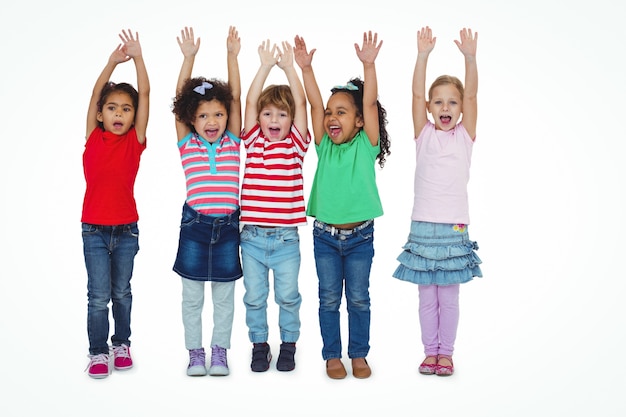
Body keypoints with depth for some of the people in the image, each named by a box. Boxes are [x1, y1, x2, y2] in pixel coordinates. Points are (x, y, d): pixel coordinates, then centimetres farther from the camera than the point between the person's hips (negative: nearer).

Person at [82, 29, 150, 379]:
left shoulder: (135, 140, -3)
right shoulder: (93, 138, -2)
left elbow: (145, 95, -10)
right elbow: (95, 94, -10)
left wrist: (138, 58, -15)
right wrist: (113, 62, -19)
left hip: (127, 230, 1)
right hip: (94, 229, -1)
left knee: (122, 292, 15)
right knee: (99, 295, 2)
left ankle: (122, 343, 31)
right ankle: (98, 352, 15)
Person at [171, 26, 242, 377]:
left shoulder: (232, 143, 3)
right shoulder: (187, 145, 1)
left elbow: (236, 97, -2)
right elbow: (181, 99, -4)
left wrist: (232, 55, -7)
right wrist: (189, 57, -9)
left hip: (228, 224, 1)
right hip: (195, 223, -1)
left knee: (224, 295, 10)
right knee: (192, 297, 7)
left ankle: (220, 351, 22)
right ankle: (196, 352, 20)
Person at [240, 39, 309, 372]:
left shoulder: (295, 145, 1)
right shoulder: (253, 142, 4)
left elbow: (301, 104, -7)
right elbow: (249, 102, -4)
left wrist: (289, 67, -7)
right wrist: (266, 66, -6)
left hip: (286, 237, -1)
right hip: (251, 236, 1)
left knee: (288, 296, 9)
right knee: (254, 297, 10)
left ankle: (289, 345, 26)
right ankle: (259, 346, 26)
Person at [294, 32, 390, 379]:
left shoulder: (366, 146, -4)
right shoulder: (324, 146, 1)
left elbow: (370, 104, -16)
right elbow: (315, 105, -8)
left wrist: (368, 65, -27)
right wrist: (306, 69, -18)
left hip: (359, 235, -2)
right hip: (325, 234, 2)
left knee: (358, 298, 9)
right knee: (329, 299, 10)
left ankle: (359, 354, 23)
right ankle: (332, 355, 22)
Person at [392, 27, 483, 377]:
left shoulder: (465, 136, 4)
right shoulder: (424, 135, 4)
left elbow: (472, 95, -8)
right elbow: (416, 94, -7)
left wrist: (470, 57, -21)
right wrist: (423, 55, -18)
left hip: (455, 228, 0)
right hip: (423, 226, 1)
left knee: (449, 297, 7)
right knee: (427, 297, 8)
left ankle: (446, 352, 20)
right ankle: (431, 351, 21)